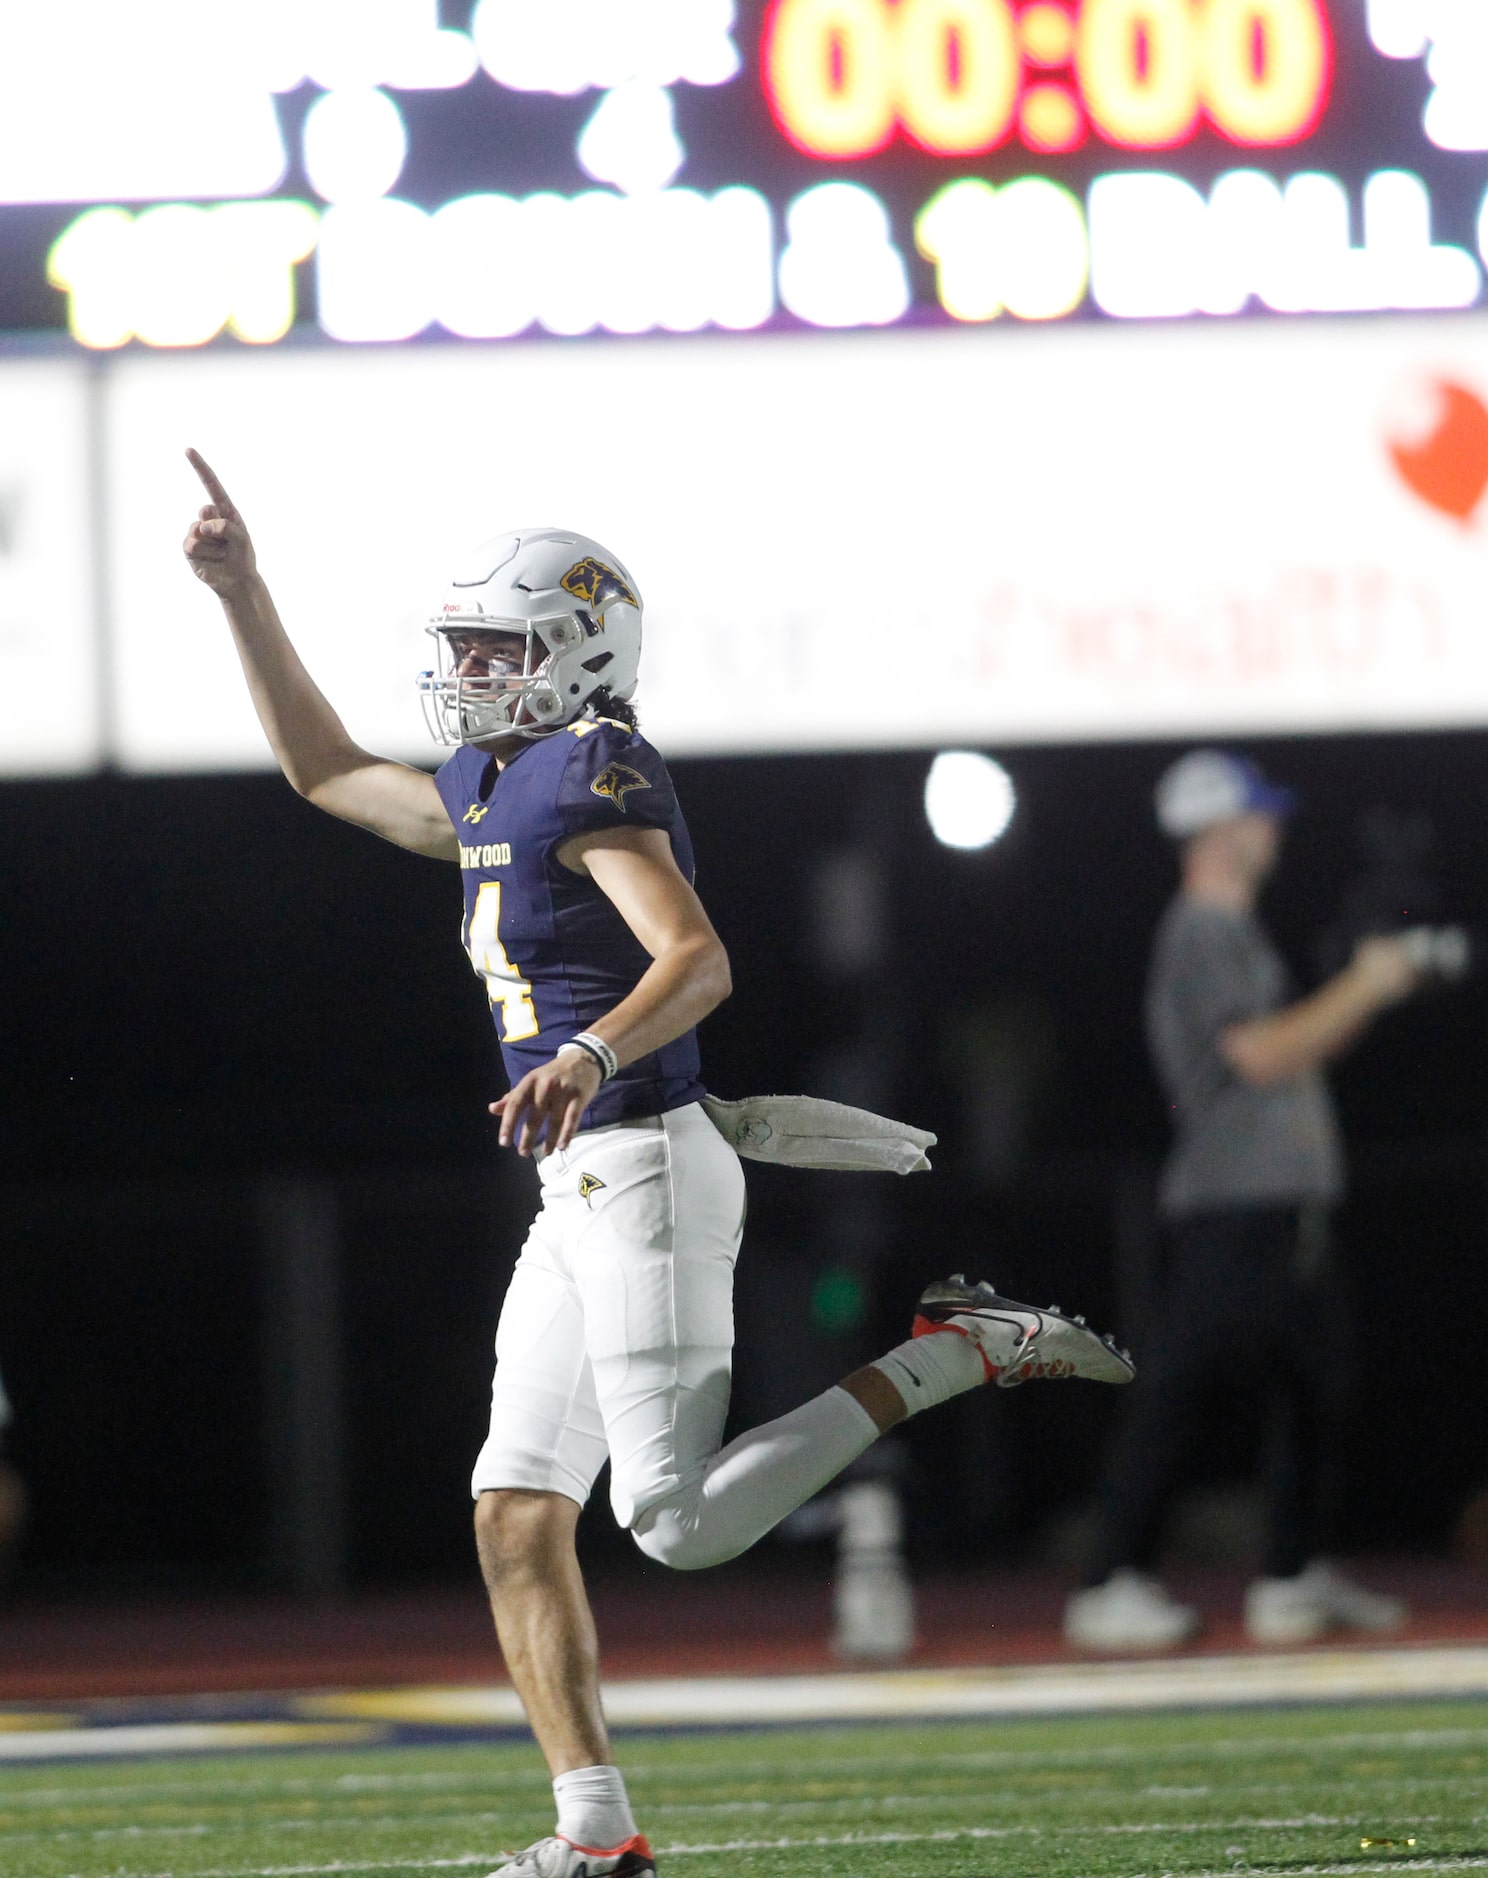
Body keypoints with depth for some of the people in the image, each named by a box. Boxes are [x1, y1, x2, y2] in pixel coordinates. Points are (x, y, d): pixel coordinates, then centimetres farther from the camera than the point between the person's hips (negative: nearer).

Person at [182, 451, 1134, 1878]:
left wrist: (590, 1057, -40)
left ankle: (949, 1354, -4)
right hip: (584, 1187, 10)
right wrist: (241, 594, 29)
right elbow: (326, 771, 33)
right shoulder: (490, 790, 18)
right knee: (517, 1513, 3)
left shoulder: (588, 771, -11)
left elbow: (698, 960, -23)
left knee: (682, 1523, -13)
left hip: (640, 1168, -10)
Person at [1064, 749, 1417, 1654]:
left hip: (1285, 1205, 11)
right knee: (1184, 1384, -12)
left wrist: (1371, 988, 12)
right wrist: (1362, 988, -15)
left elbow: (1299, 1047, 24)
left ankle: (1297, 1576, 16)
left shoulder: (1237, 935, 21)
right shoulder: (1201, 935, -11)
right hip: (1231, 1205, -11)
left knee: (1314, 1383, 12)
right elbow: (1260, 1054, -21)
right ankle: (1113, 1587, -14)